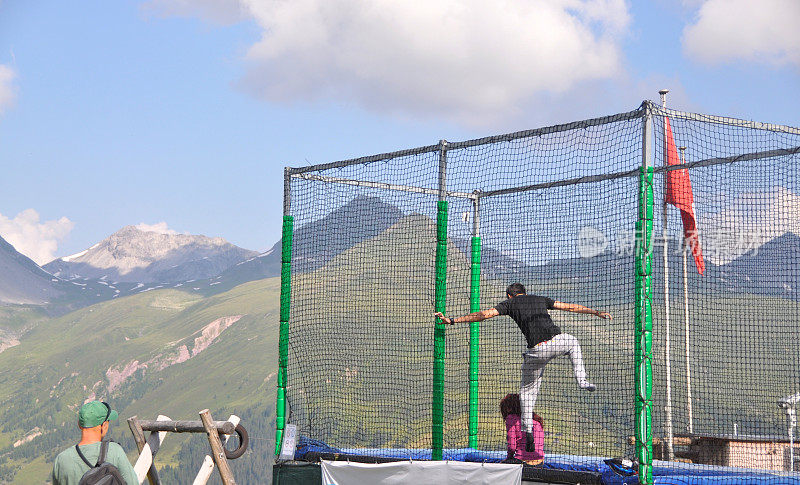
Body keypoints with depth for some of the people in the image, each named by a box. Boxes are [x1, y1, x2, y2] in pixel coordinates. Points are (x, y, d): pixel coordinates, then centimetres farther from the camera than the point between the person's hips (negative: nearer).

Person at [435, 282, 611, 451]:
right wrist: (596, 312, 33)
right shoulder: (540, 299, 24)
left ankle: (528, 430, 7)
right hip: (557, 340, 2)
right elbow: (570, 307, 25)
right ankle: (581, 380, 26)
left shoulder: (510, 303, 15)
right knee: (573, 342, 38)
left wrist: (452, 320, 7)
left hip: (537, 350, -2)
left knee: (527, 390, 15)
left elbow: (484, 314, 6)